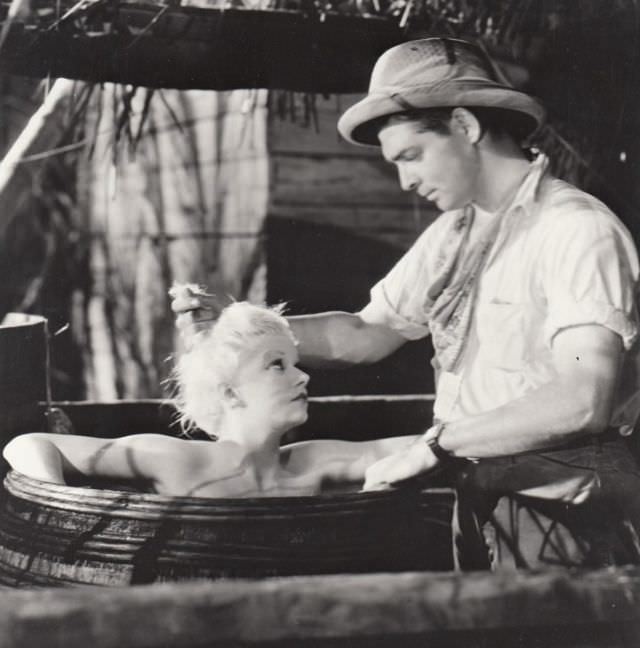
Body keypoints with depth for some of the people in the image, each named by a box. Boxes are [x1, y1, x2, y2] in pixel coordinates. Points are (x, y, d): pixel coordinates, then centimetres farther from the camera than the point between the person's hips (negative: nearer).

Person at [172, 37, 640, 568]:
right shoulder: (454, 234, 13)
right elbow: (365, 334, 17)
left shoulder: (579, 230, -13)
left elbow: (581, 402, -24)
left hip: (567, 514, -7)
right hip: (479, 499, 7)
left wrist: (438, 443, -22)